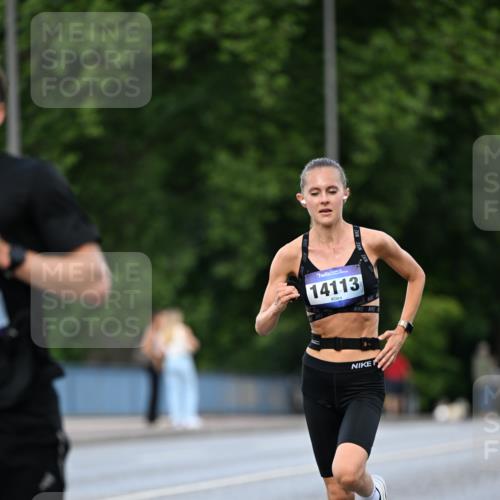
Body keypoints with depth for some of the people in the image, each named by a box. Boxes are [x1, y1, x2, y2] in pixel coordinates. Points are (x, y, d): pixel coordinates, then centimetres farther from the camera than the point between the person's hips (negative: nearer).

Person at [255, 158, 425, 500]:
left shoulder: (373, 242, -5)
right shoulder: (291, 256, -2)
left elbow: (416, 275, 15)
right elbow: (262, 327, 2)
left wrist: (403, 330, 5)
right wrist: (278, 306, -19)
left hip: (364, 378, -2)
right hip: (318, 376, 2)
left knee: (346, 472, -24)